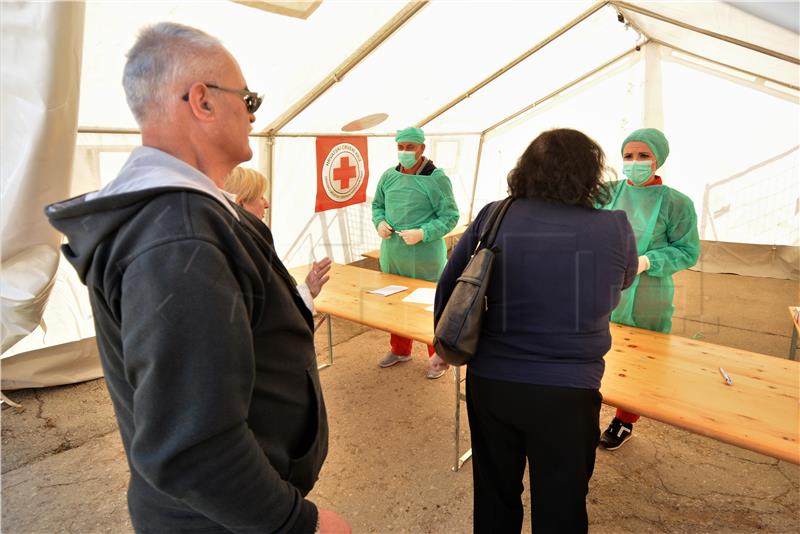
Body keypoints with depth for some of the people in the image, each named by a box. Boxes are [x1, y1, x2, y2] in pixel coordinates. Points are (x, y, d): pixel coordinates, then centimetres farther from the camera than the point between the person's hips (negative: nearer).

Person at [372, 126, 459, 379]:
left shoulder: (437, 179, -11)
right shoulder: (389, 176, 6)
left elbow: (450, 216, -11)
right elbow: (377, 205, 18)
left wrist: (422, 234, -23)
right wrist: (380, 223, -3)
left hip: (425, 259, -5)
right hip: (392, 256, 6)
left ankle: (439, 357, 27)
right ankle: (400, 350, 40)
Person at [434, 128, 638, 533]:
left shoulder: (492, 218, -8)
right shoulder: (615, 229, -10)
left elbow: (447, 290, -1)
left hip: (489, 381, 2)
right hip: (566, 392, -1)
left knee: (494, 495, 24)